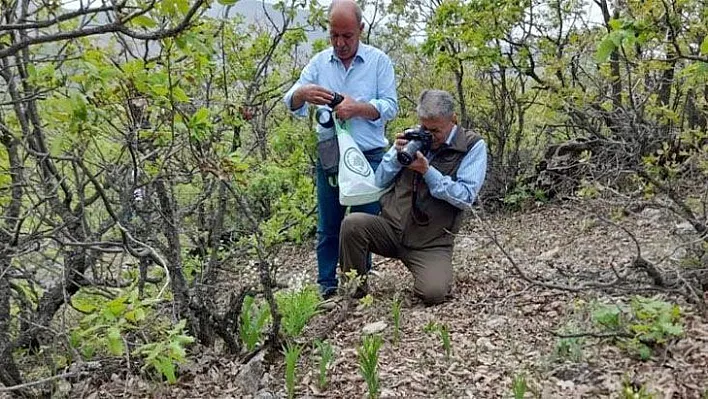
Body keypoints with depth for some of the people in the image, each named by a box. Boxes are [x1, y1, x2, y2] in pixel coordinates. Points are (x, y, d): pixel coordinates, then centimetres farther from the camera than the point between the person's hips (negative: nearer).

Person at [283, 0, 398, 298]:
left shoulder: (378, 61, -1)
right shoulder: (319, 62, 5)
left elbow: (390, 106, -8)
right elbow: (292, 105, -1)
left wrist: (357, 108, -25)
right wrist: (302, 93, -25)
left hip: (369, 157, -2)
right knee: (328, 227, 9)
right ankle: (327, 287, 21)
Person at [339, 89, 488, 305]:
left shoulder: (473, 146, -3)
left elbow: (466, 197, -13)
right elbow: (380, 181, 10)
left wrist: (427, 171, -19)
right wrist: (397, 155, -8)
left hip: (432, 243, -3)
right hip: (391, 228, 3)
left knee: (433, 293, -26)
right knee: (352, 224, -25)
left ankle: (435, 272, 14)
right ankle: (355, 294, -4)